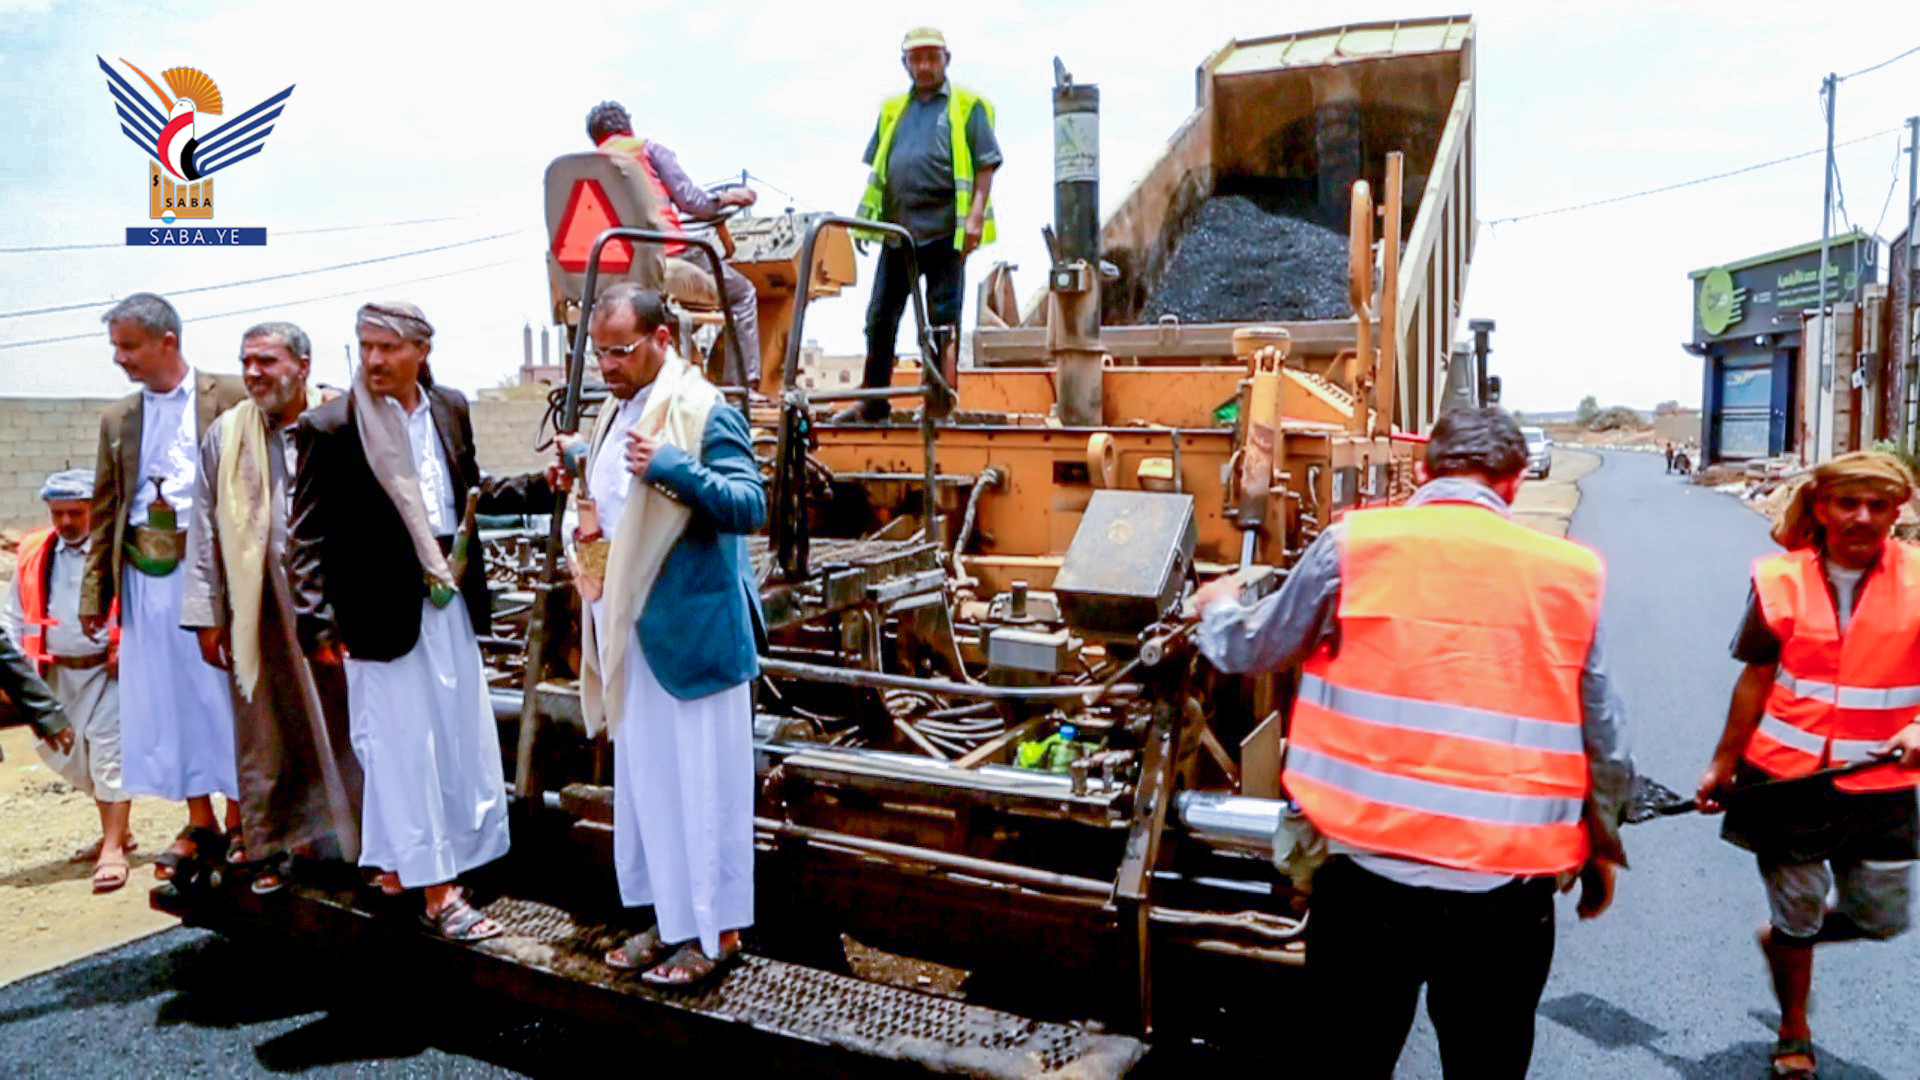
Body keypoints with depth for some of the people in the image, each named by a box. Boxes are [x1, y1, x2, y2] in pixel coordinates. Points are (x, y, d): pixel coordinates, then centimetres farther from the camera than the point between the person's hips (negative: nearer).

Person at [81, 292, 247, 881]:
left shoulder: (229, 398, -1)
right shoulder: (118, 419, 14)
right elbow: (105, 511, 15)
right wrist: (94, 591, 10)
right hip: (146, 574, 5)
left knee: (221, 693, 0)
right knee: (168, 697, 8)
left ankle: (239, 823, 13)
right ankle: (199, 824, 19)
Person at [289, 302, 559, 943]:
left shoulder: (450, 409, 4)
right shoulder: (331, 428, -11)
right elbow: (305, 535, -8)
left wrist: (543, 487, 3)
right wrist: (316, 623, -13)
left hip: (449, 598, 6)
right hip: (384, 610, -6)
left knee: (462, 738, 13)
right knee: (403, 748, 3)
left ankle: (394, 862, 33)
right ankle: (435, 895, 13)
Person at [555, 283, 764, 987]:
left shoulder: (703, 412, -13)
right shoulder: (612, 414, 14)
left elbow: (751, 506, -22)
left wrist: (673, 468, -33)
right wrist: (585, 539, 8)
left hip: (692, 631, -9)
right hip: (631, 631, 9)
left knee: (701, 782, 1)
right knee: (644, 779, 16)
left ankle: (715, 931, 16)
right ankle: (669, 919, 30)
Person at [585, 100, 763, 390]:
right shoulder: (648, 149, 7)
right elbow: (691, 201, -2)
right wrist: (726, 198, 17)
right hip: (667, 257, -6)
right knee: (741, 293, 13)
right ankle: (742, 385, 2)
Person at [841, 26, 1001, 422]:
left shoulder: (967, 106, 4)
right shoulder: (893, 109, 18)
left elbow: (986, 165, -2)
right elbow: (877, 169, 22)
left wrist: (976, 215, -13)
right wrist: (865, 217, 13)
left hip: (945, 230, -5)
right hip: (898, 229, 5)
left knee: (943, 318, 0)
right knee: (880, 316, 6)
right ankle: (872, 401, 15)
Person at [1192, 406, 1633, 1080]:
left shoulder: (1352, 544, -4)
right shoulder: (1569, 574, 0)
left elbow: (1255, 649, 9)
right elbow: (1605, 740, 8)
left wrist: (1217, 609, 32)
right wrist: (1604, 846, 25)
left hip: (1370, 876, -1)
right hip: (1508, 893, 1)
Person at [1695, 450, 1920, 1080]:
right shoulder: (1782, 579, -6)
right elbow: (1756, 680, 1)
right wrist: (1724, 764, 5)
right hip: (1786, 775, -1)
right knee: (1798, 911, 11)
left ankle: (1784, 936, 41)